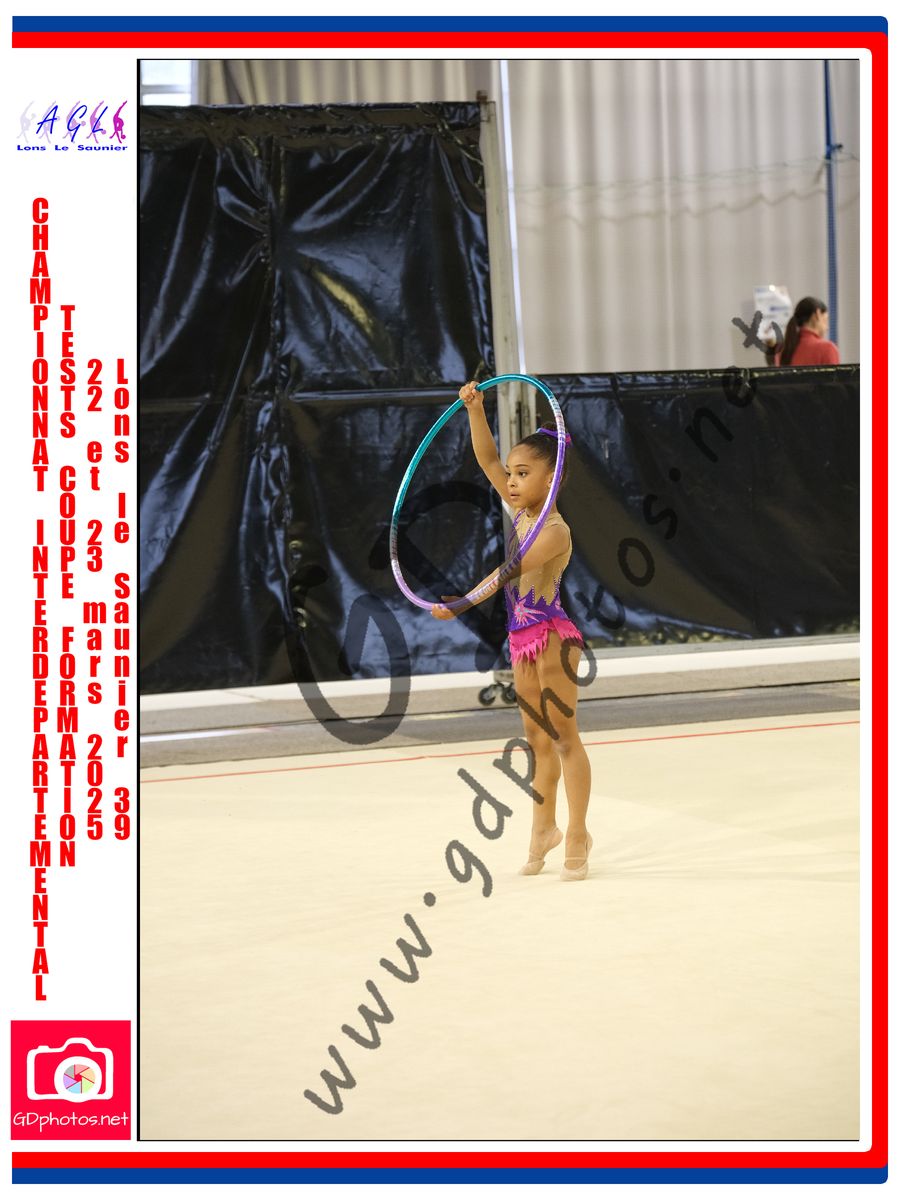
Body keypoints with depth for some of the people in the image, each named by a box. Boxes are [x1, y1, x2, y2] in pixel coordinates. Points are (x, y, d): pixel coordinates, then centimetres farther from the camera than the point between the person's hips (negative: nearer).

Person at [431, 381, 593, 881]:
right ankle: (544, 828, 23)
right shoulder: (523, 511, 6)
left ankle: (578, 835, 4)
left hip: (552, 636, -8)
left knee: (564, 735, -2)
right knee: (538, 738, 14)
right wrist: (475, 409, 1)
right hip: (524, 638, 8)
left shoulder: (554, 530, -19)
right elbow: (488, 459, 11)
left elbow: (510, 571, -31)